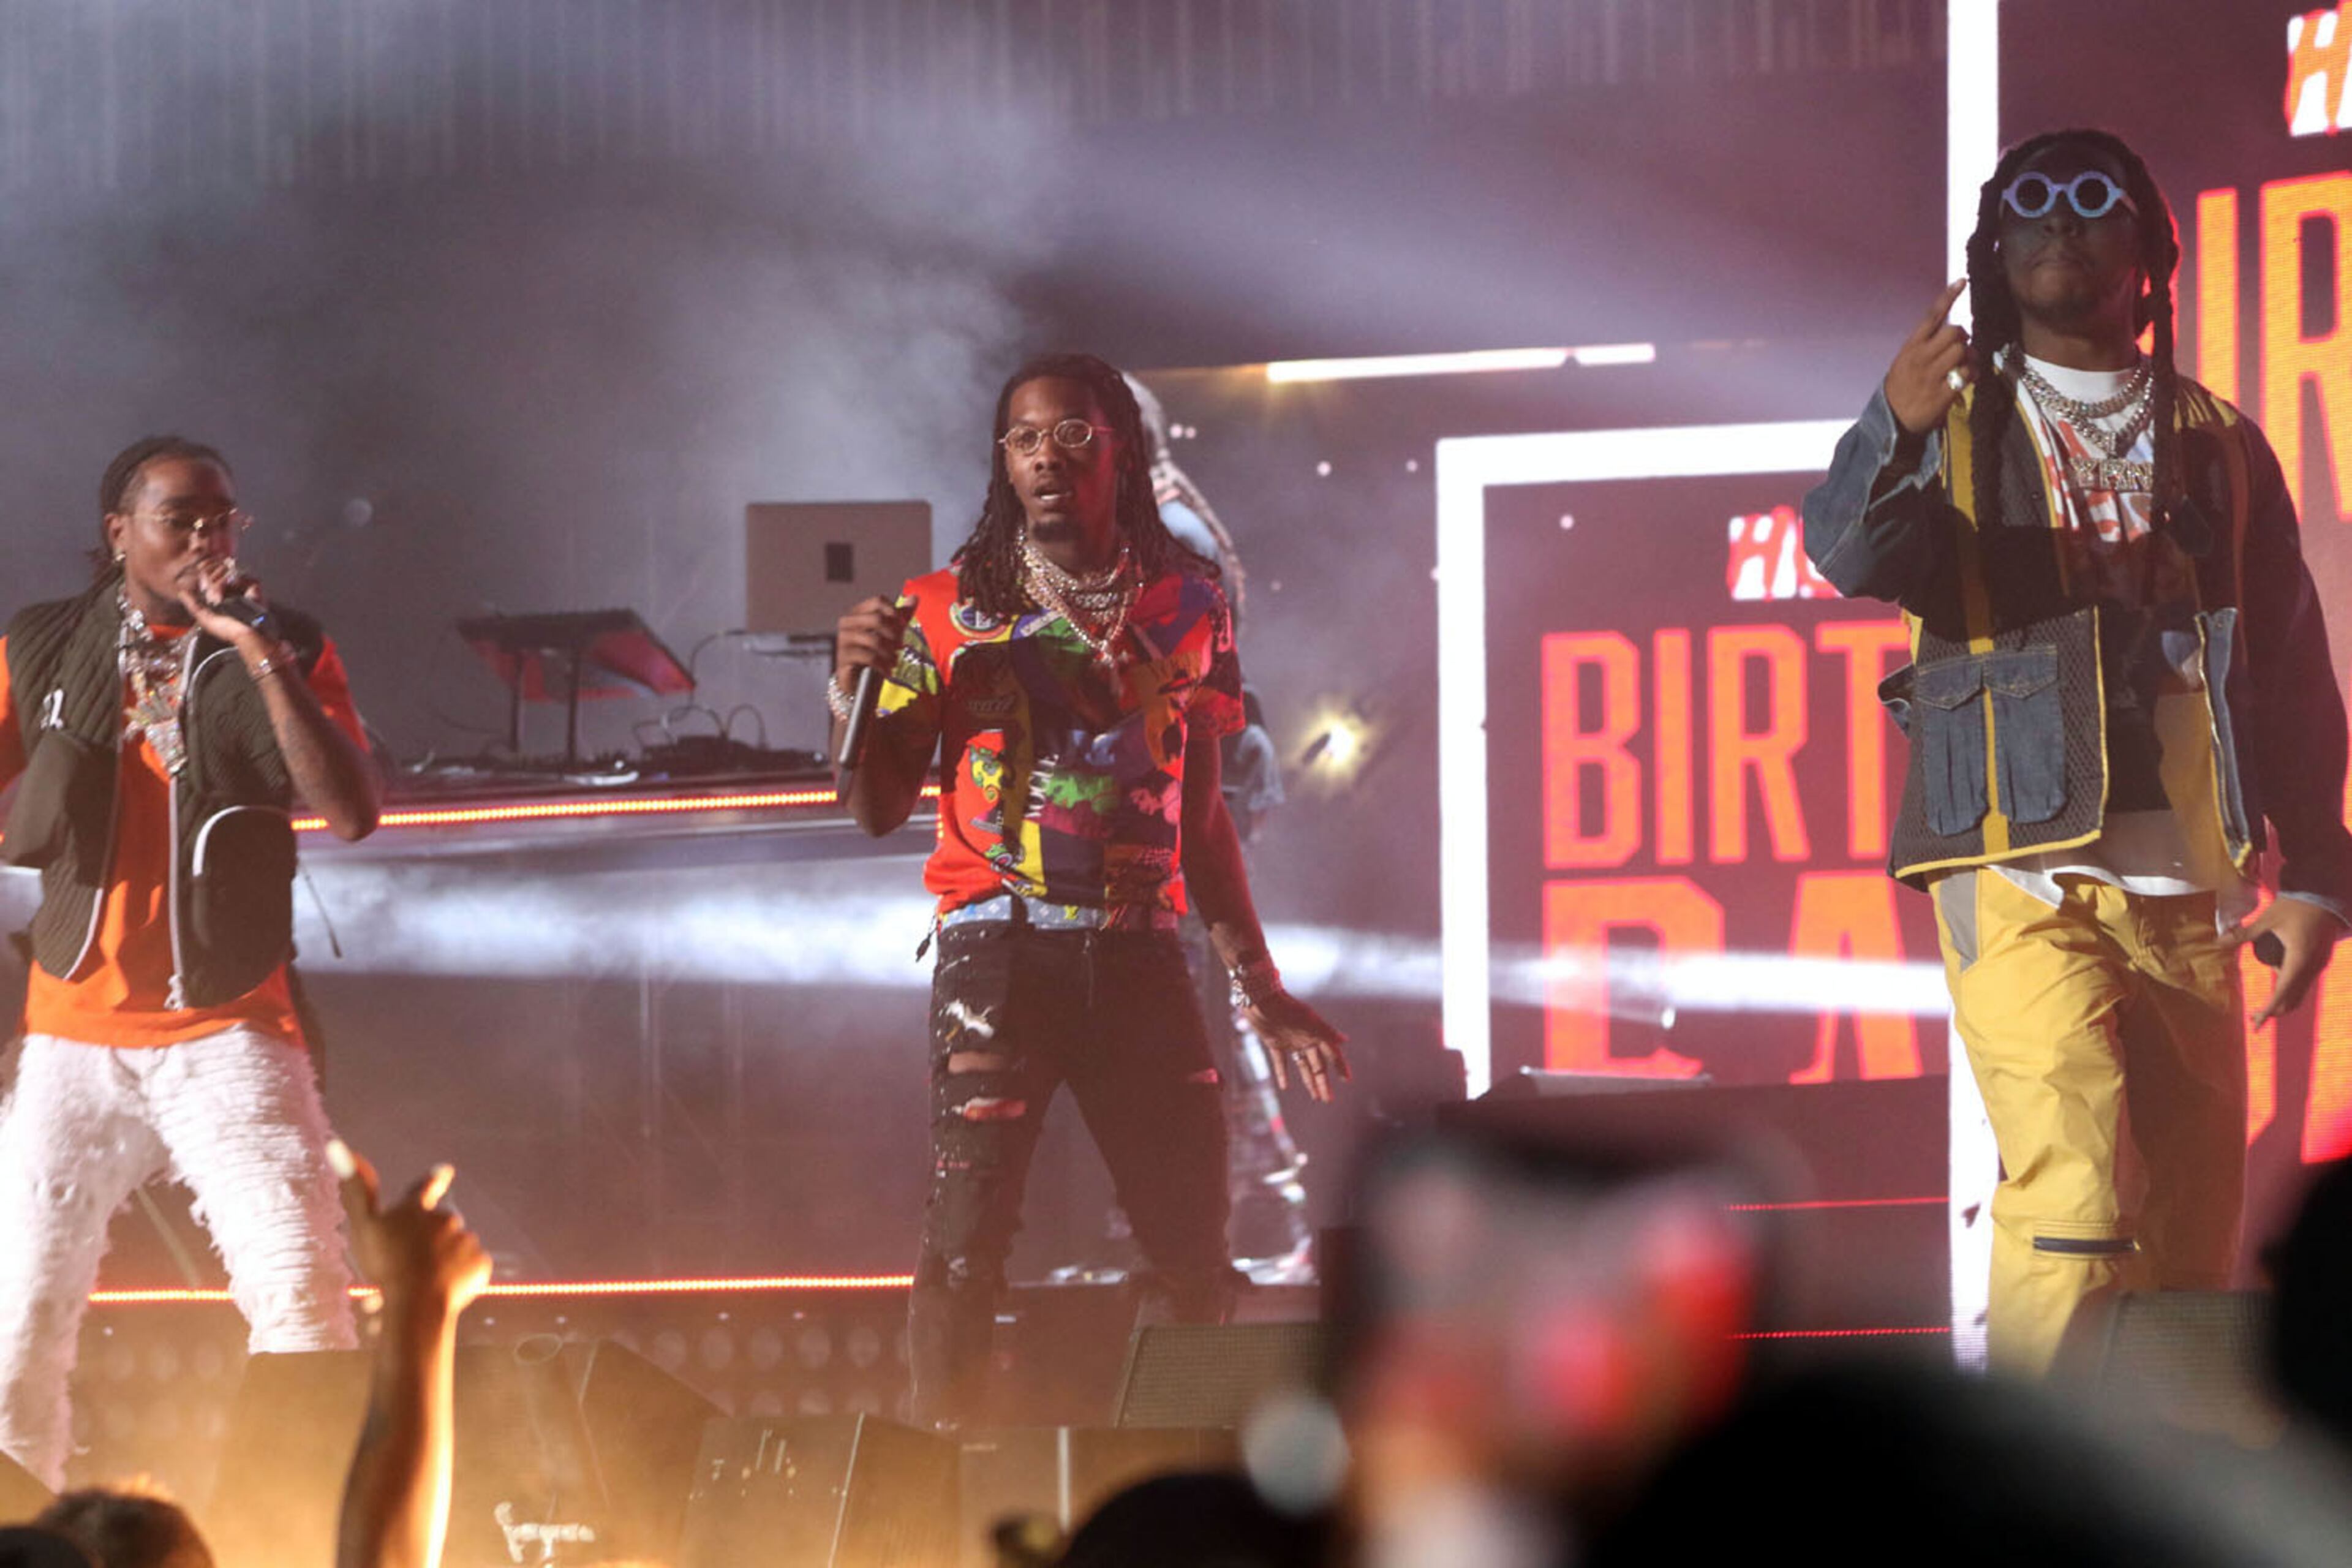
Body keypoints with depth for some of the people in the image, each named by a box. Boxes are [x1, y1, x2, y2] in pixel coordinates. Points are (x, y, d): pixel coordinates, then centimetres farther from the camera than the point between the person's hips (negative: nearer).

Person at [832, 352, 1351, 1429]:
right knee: (966, 1240, -12)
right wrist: (855, 690, -17)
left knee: (1193, 1246, 1)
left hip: (1139, 952, 3)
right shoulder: (952, 609, 3)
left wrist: (1260, 989, 17)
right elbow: (877, 808, 2)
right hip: (1000, 944, -3)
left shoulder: (1186, 604, 11)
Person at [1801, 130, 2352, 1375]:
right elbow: (1851, 554, -11)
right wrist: (1894, 433, -32)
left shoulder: (2219, 448, 17)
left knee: (2188, 1248, 0)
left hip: (2188, 895, 3)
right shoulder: (1957, 429, 10)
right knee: (2076, 1179, -21)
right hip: (2022, 880, -3)